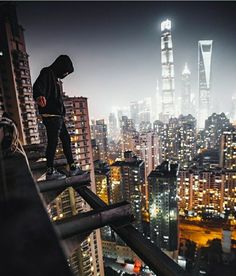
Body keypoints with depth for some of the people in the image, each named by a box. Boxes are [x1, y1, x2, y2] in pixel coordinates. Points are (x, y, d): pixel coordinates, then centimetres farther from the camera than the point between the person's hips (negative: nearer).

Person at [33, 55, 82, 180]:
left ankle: (72, 167, 19)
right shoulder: (47, 73, -4)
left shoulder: (56, 78, 24)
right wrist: (39, 96, -45)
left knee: (66, 139, 11)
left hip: (58, 116, 10)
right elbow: (38, 86, -24)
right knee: (53, 141, -9)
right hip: (50, 115, -10)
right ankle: (50, 171, 1)